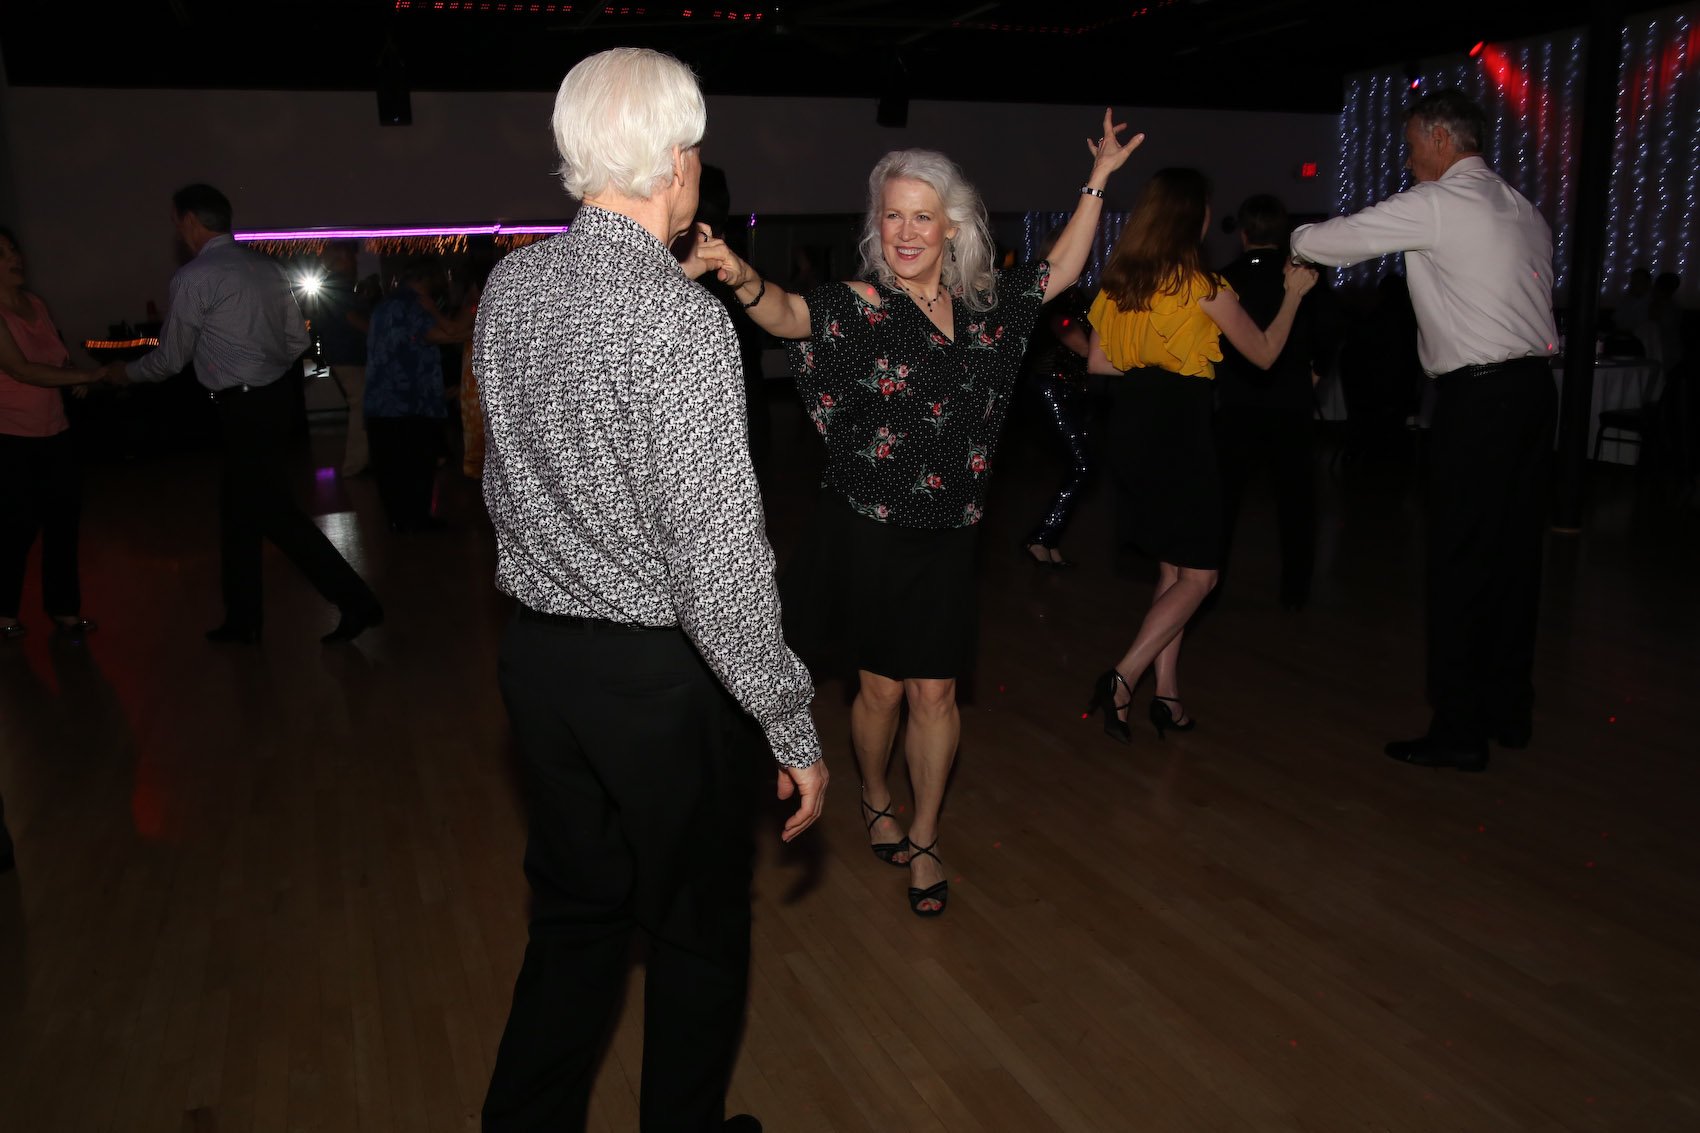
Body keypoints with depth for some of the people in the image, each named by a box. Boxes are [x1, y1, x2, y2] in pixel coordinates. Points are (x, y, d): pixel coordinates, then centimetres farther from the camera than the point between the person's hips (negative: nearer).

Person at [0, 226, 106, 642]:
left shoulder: (36, 303, 7)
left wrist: (77, 377, 0)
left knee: (63, 521, 8)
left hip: (55, 434, 6)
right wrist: (89, 376, -25)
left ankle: (63, 608, 21)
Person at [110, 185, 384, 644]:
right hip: (273, 399, 8)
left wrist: (124, 372, 15)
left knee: (275, 513, -4)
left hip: (244, 411, -8)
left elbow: (170, 359, -3)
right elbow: (298, 341, 13)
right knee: (240, 511, 16)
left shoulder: (194, 277, -11)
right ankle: (241, 621, 24)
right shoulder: (266, 267, 10)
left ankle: (356, 602, -5)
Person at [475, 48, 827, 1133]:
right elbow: (719, 558, -24)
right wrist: (795, 728, -16)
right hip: (658, 672, -6)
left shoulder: (510, 286, 0)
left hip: (538, 653, 7)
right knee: (699, 929, 17)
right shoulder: (684, 319, -22)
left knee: (576, 914, 23)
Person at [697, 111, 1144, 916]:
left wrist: (1098, 182, 21)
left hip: (946, 538, 3)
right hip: (869, 533, -3)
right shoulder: (862, 306, -10)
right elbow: (790, 315, -31)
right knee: (880, 689, 10)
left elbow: (1061, 272, 20)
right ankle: (874, 804, 39)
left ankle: (923, 843, 25)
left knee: (935, 694, 7)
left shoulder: (980, 305, 4)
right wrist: (745, 281, -52)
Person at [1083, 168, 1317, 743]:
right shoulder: (1203, 285, -10)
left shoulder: (1119, 279, 6)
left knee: (1172, 569, 15)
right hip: (1178, 436, -7)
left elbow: (1098, 361, 11)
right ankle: (1123, 678, -8)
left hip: (1131, 432, 7)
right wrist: (1294, 292, 13)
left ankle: (1166, 694, 15)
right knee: (1197, 575, 2)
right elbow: (1264, 353, 0)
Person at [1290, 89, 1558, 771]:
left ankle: (1459, 730, 0)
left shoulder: (1434, 204, -8)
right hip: (1536, 383, 9)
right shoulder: (1523, 209, 18)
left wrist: (1297, 238, 15)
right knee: (1514, 551, 13)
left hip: (1479, 395, -9)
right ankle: (1507, 710, 24)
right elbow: (1539, 289, 20)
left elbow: (1325, 242, -7)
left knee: (1462, 560, -5)